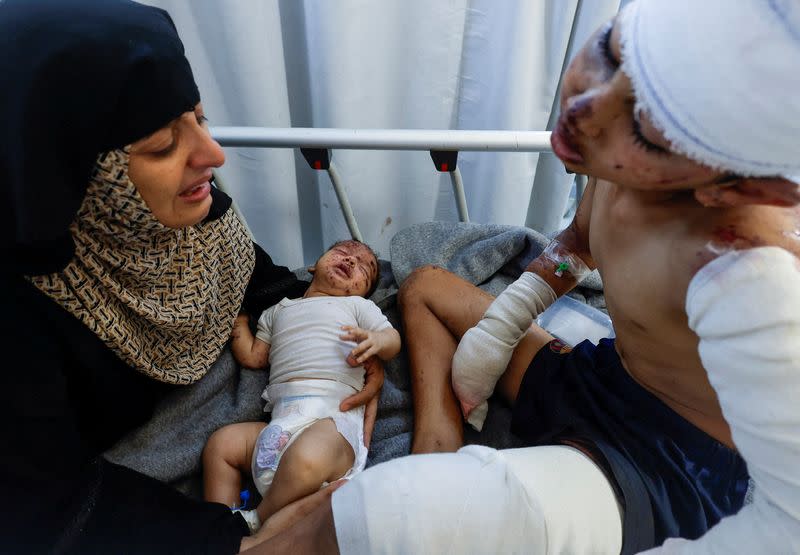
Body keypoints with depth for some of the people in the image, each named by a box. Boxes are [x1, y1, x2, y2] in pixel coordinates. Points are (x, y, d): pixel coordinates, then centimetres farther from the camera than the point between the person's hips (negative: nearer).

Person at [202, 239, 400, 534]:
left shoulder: (358, 305, 20)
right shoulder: (278, 310, 30)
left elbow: (393, 340, 8)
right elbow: (252, 357, 26)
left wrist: (375, 341, -14)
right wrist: (238, 317, 23)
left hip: (334, 415, -5)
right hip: (281, 421, 5)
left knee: (306, 460, -33)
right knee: (220, 443, -10)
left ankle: (256, 523, -9)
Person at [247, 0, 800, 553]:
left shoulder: (739, 275, -35)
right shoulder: (625, 163, -13)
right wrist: (494, 330, 5)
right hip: (600, 382, 8)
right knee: (424, 286, 12)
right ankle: (439, 445, -3)